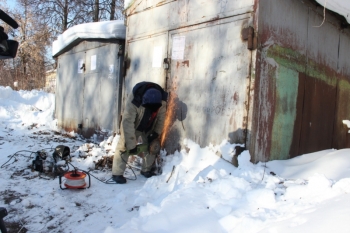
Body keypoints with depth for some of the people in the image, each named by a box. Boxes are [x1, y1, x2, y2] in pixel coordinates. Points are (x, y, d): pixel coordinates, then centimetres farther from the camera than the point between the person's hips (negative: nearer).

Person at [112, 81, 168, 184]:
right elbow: (128, 124, -38)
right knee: (124, 146, -10)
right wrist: (131, 145, -35)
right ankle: (117, 174, -1)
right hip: (133, 126, -4)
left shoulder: (162, 100, -27)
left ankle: (146, 170, 21)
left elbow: (161, 118, -11)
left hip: (149, 128, 4)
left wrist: (156, 133, -16)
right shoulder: (133, 101, -41)